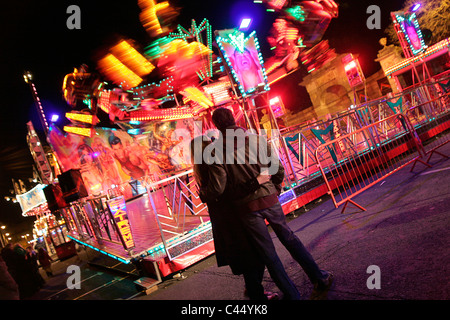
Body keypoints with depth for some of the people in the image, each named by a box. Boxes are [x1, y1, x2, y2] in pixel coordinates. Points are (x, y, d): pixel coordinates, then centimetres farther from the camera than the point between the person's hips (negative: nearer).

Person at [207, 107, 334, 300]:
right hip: (269, 199, 3)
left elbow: (219, 188, -16)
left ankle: (292, 295, 19)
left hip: (247, 207, -3)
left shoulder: (217, 151, -11)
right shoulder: (257, 140, -3)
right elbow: (278, 170, 0)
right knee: (289, 239, 20)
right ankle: (320, 279, 31)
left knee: (268, 253, 10)